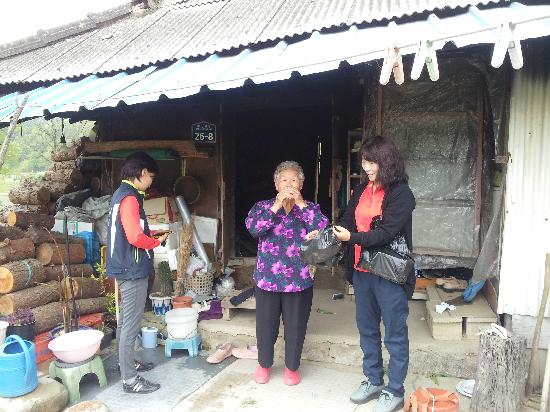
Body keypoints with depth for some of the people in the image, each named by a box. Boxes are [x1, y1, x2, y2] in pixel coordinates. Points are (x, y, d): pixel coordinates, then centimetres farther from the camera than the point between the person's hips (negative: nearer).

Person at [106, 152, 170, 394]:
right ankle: (130, 380, 8)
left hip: (125, 268, 10)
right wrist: (157, 242, -10)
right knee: (131, 326, -2)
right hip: (133, 270, -10)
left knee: (125, 322, 20)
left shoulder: (121, 194, 13)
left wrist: (151, 236, 11)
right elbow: (136, 237, -27)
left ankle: (128, 363, 35)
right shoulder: (129, 197, -19)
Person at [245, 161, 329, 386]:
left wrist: (301, 204, -18)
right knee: (265, 324, 12)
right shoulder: (262, 206, 3)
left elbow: (323, 230, -16)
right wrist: (276, 205, -20)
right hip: (267, 278, 0)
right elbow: (253, 228, -16)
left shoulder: (310, 208, 4)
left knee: (296, 326, 11)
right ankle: (264, 364, 36)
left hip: (299, 279, 0)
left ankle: (292, 366, 33)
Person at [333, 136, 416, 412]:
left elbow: (387, 232, -21)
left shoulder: (401, 193, -13)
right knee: (367, 329, 18)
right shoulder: (362, 190, 8)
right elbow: (348, 222, 5)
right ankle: (373, 380, 37)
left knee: (394, 334, 8)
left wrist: (352, 237, -28)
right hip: (362, 271, 7)